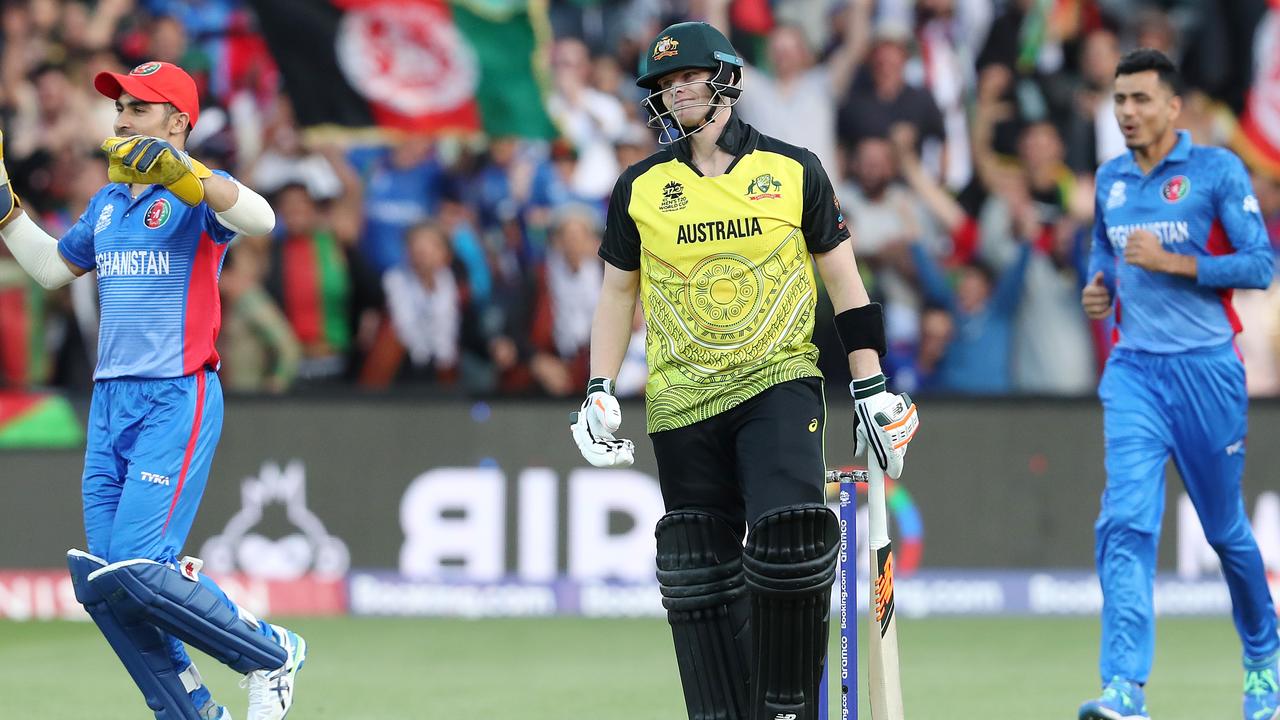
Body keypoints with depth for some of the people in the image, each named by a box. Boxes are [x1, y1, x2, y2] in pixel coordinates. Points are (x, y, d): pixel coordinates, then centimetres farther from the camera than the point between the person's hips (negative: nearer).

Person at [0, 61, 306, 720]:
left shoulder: (195, 196, -7)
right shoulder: (106, 204, 17)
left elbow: (260, 220, -28)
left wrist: (181, 172, -39)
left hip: (177, 400, -8)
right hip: (109, 402, 8)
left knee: (138, 570, -18)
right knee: (102, 581, 4)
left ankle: (272, 654, 2)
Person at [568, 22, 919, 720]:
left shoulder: (793, 171, 1)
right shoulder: (641, 187, 6)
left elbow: (843, 281, 7)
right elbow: (618, 291, 15)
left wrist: (872, 389, 4)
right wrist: (598, 392, 4)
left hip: (779, 382, -2)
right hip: (682, 398, 2)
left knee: (791, 544, -21)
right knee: (700, 581, 1)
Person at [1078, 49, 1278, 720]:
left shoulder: (1217, 169, -6)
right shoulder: (1110, 179, 9)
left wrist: (1172, 262, -18)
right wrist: (1099, 287, 5)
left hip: (1205, 368, -3)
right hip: (1133, 368, 3)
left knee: (1225, 527, 11)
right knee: (1125, 520, -15)